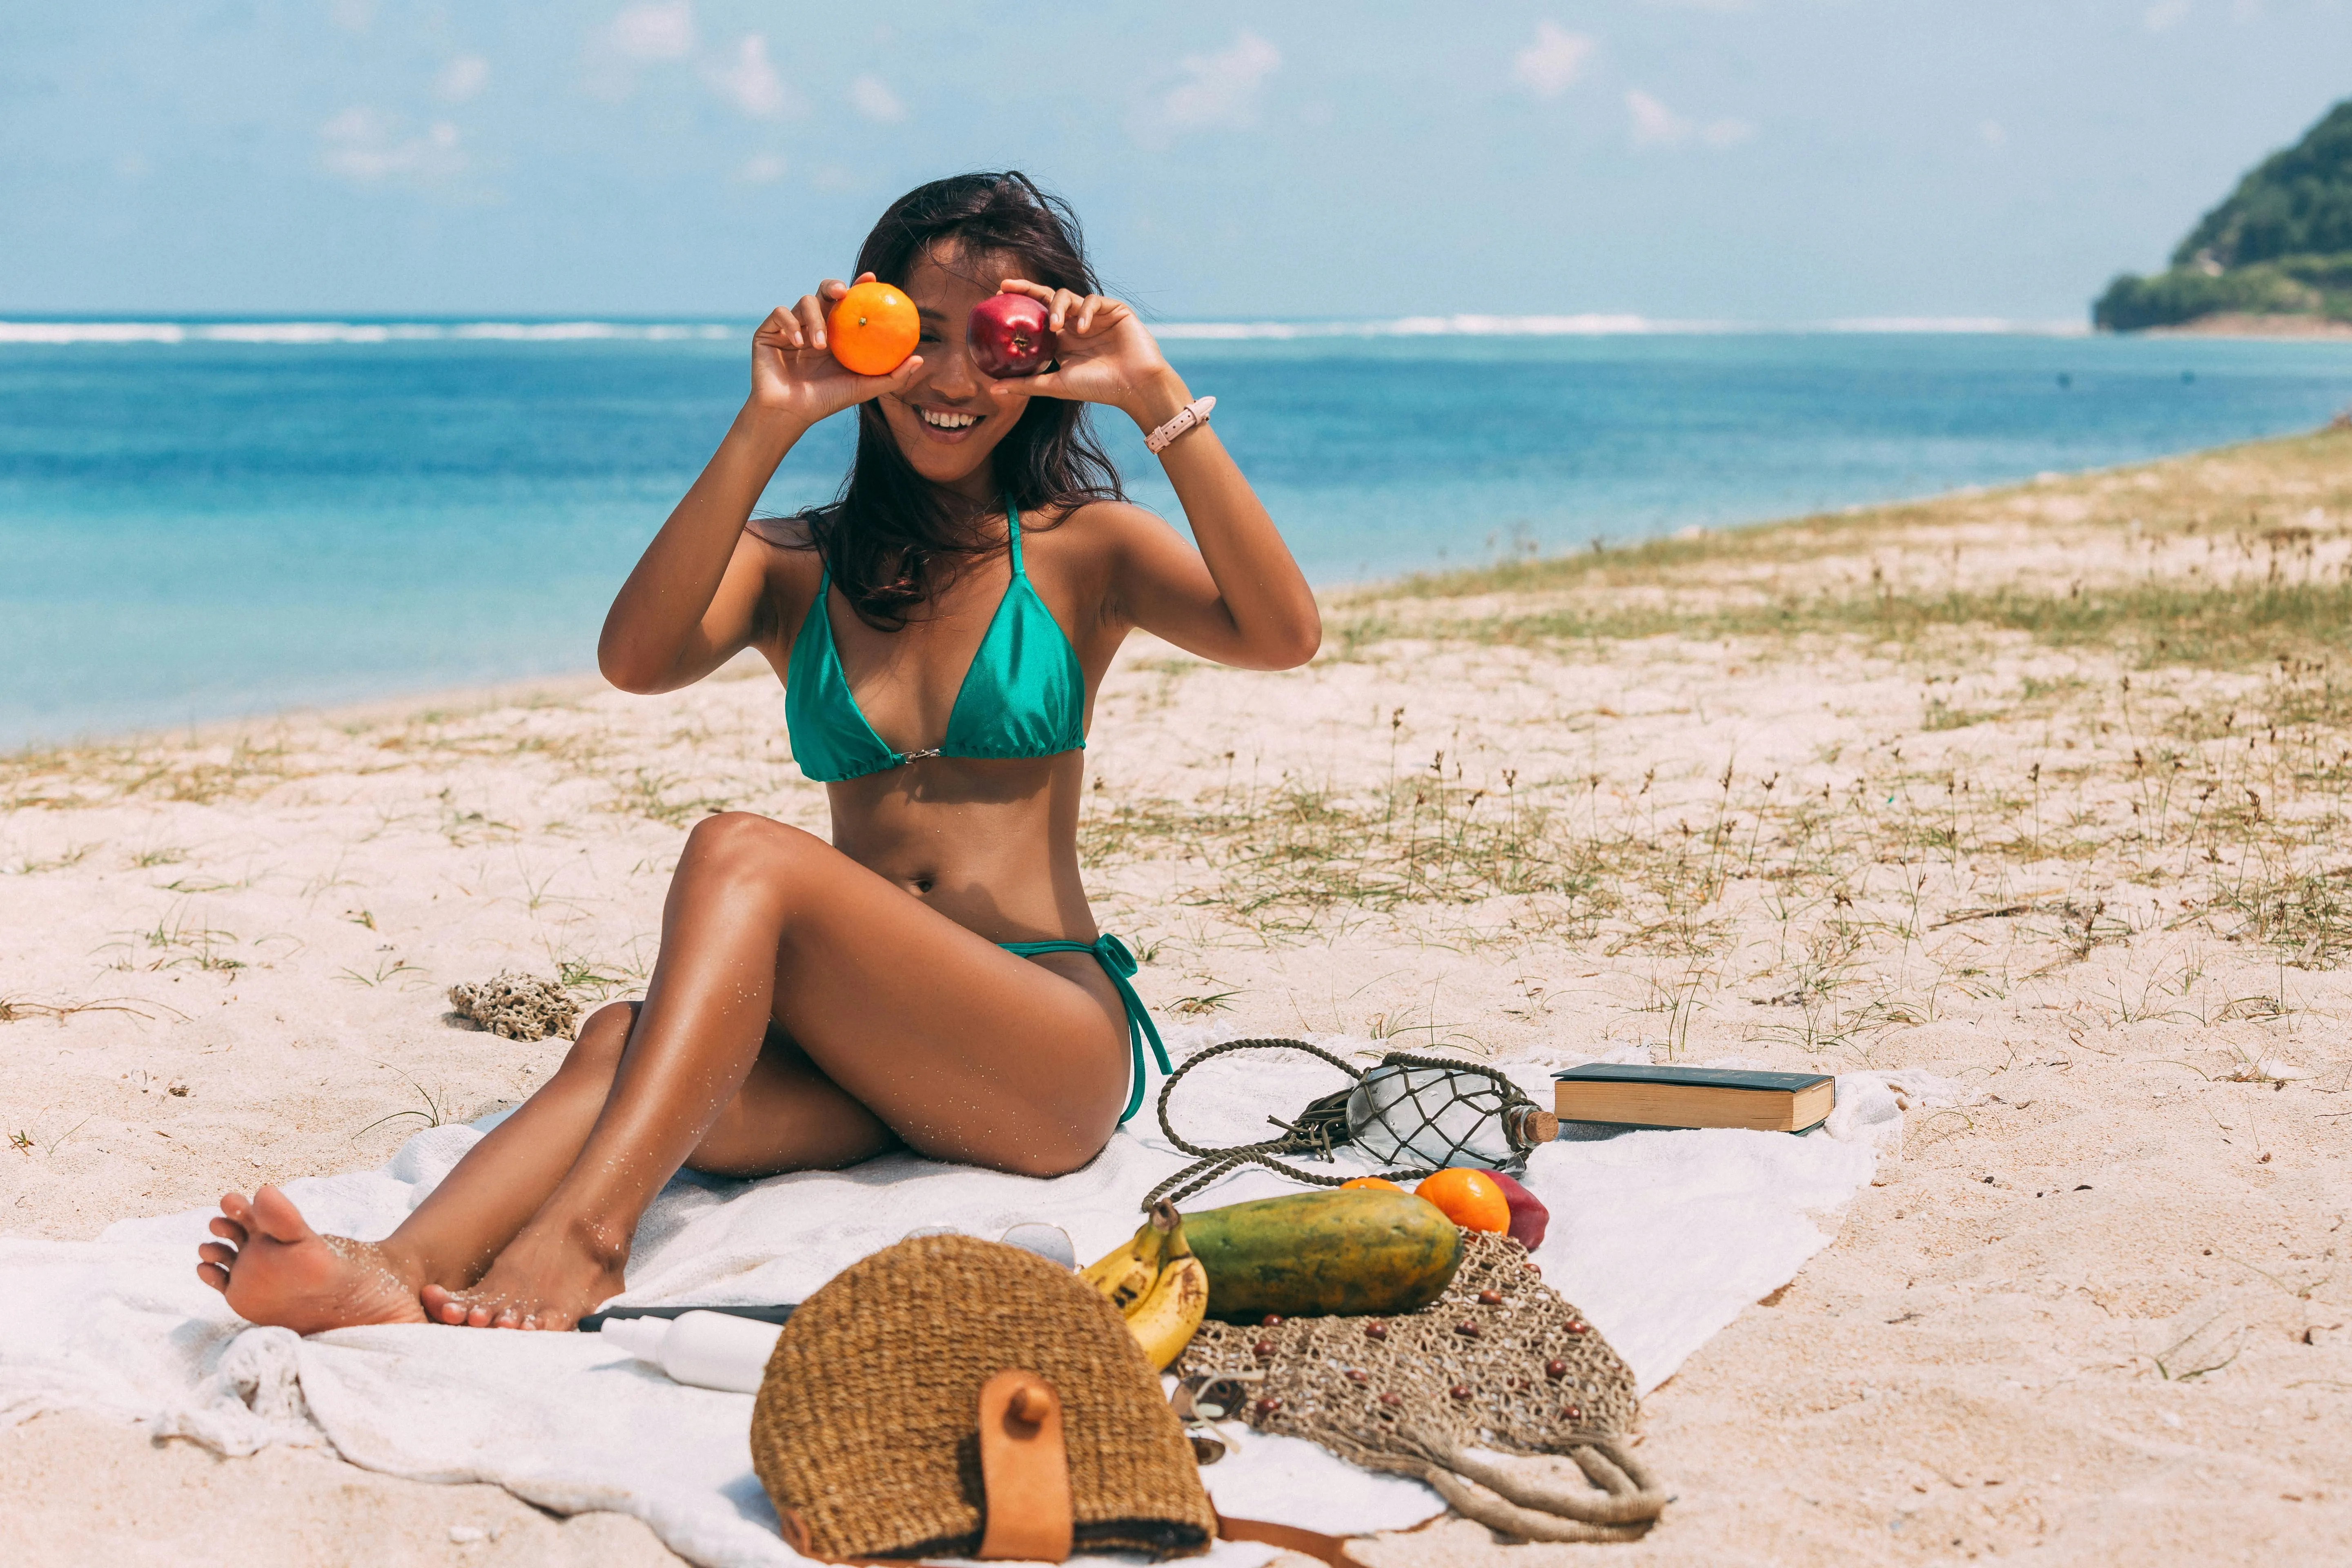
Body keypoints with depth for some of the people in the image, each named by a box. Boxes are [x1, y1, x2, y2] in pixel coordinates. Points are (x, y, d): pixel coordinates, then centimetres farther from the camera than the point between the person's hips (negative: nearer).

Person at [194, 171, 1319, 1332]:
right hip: (863, 1065, 3)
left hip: (1057, 1054, -3)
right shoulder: (791, 567, 15)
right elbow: (636, 660, -8)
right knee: (631, 1040, -28)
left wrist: (1158, 399, -14)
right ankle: (397, 1273, -51)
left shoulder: (1081, 551, 9)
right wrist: (766, 427, -14)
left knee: (740, 853, -26)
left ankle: (579, 1240, -42)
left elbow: (1281, 634, -11)